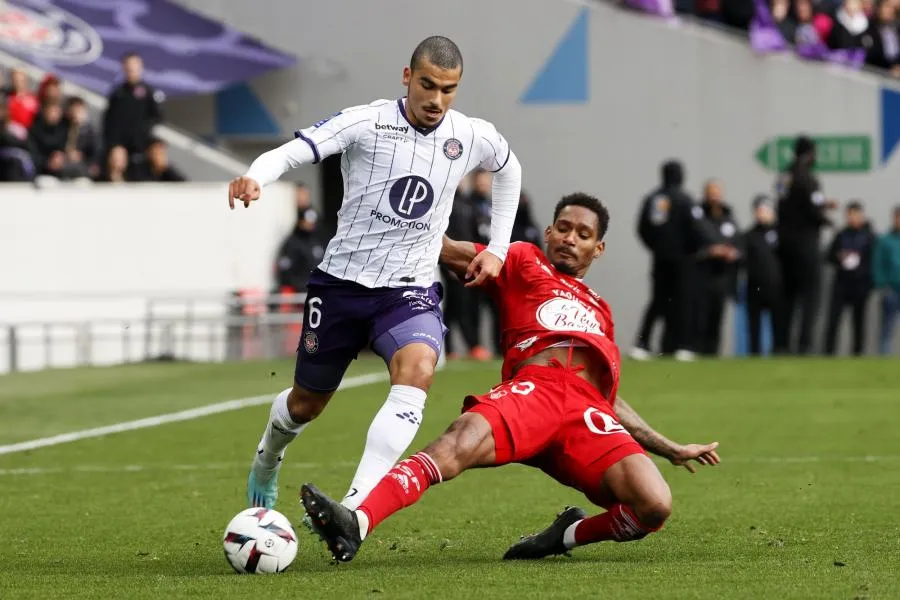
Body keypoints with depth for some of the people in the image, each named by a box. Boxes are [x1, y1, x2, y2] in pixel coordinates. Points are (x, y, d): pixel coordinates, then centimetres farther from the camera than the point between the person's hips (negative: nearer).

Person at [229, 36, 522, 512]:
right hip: (341, 281, -1)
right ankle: (267, 459, 54)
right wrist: (254, 178, -47)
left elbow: (509, 170, 22)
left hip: (410, 289, 1)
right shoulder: (366, 123, -13)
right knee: (306, 402, 16)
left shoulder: (474, 138, -2)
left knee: (418, 370, -32)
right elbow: (293, 151, -26)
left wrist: (497, 249, 17)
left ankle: (353, 508, -37)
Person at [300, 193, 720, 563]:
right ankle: (356, 525, -52)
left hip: (589, 411, 3)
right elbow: (446, 249, 18)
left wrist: (671, 450, 35)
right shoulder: (523, 262, 28)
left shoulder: (599, 310, 38)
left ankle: (570, 534, 5)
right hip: (533, 388, -3)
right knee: (459, 442, -35)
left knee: (654, 506, -23)